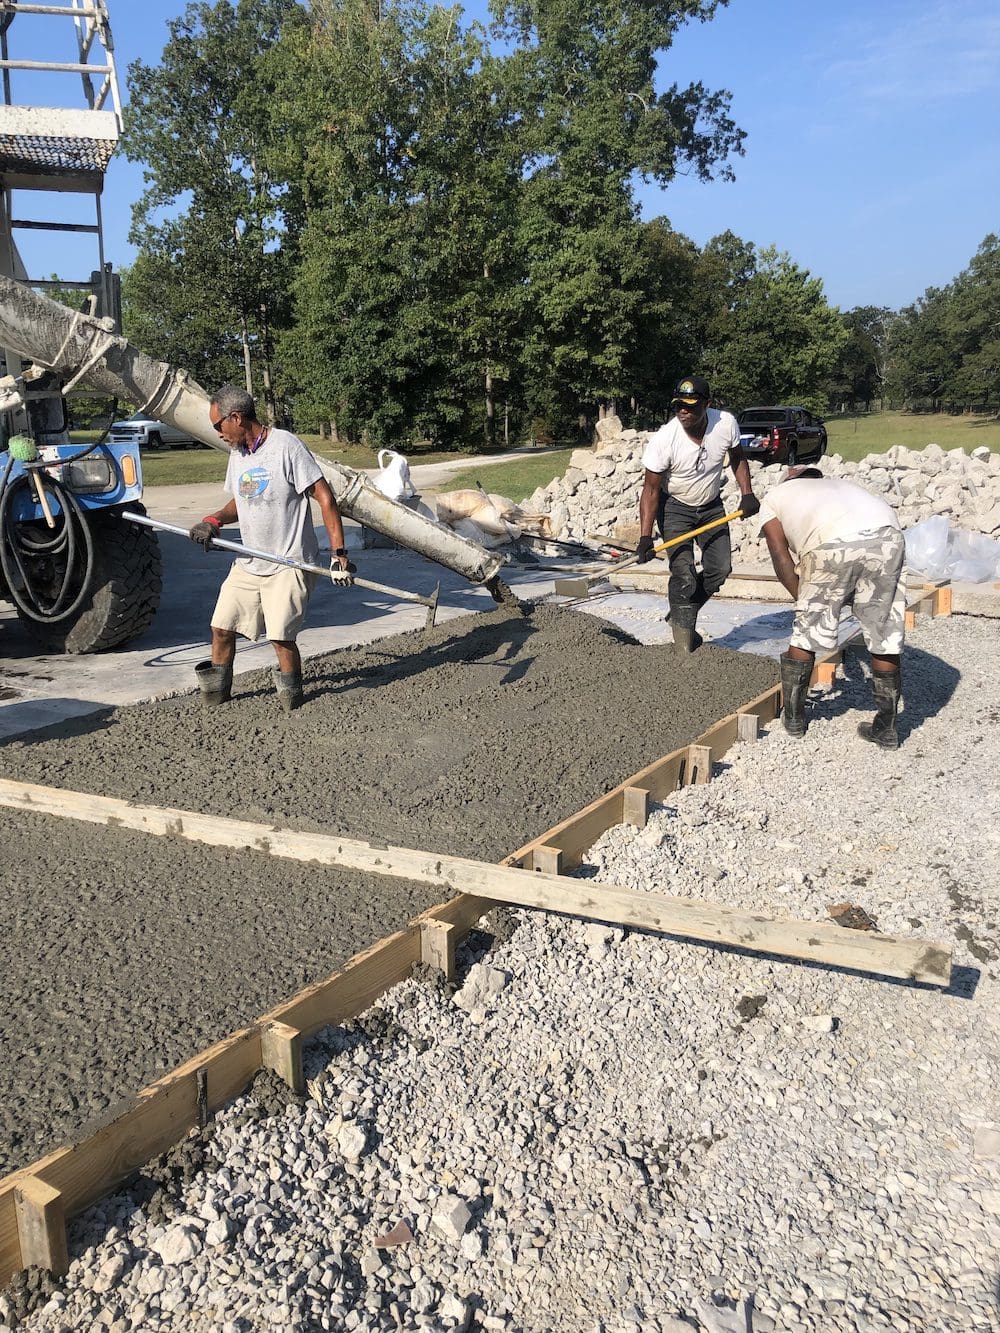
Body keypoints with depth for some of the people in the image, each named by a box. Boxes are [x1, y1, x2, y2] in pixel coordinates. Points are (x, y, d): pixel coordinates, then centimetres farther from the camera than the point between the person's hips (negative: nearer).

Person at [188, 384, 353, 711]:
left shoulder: (285, 445, -13)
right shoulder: (238, 454, 11)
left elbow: (324, 498, -16)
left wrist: (338, 553, -21)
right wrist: (214, 521, 2)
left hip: (289, 564, -7)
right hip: (248, 563, 8)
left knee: (281, 635, -12)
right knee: (221, 627, 8)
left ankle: (290, 692, 13)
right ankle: (217, 691, 27)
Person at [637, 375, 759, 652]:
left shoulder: (726, 423, -18)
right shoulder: (663, 440, -29)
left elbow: (737, 458, 4)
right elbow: (651, 489, -21)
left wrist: (747, 493, -9)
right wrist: (645, 537, -27)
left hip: (711, 505, 5)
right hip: (675, 507, -4)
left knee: (720, 568, 2)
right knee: (684, 573, -15)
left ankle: (682, 615, 24)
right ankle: (684, 646, -4)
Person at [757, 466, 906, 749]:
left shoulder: (774, 497, 31)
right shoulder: (837, 484, 42)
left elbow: (780, 554, 17)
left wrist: (802, 597, 22)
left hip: (833, 542, -4)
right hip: (887, 533, 4)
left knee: (806, 631, 15)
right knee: (886, 636, 14)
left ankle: (793, 717, 28)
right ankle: (886, 729, 22)